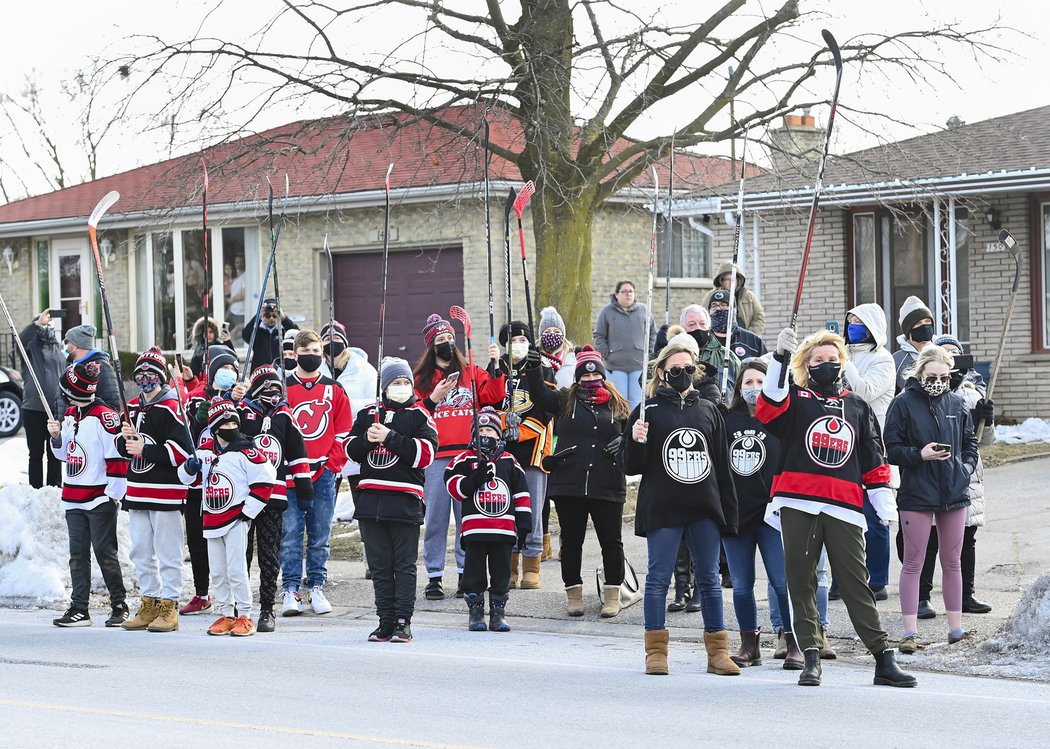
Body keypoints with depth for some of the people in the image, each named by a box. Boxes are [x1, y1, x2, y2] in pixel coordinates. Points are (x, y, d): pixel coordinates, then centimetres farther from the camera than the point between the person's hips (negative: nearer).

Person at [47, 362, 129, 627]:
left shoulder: (105, 416, -13)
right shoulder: (70, 415, 13)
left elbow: (117, 456, -14)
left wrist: (112, 494, -14)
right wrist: (56, 436, 2)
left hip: (100, 498, -8)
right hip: (73, 498, 8)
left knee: (104, 553, -3)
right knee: (78, 554, 7)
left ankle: (119, 605, 8)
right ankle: (79, 609, 10)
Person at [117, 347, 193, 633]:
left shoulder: (171, 408, -10)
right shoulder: (132, 407, 14)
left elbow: (182, 449, -18)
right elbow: (123, 447, 22)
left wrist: (144, 449, -16)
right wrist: (125, 439, -2)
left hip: (166, 491, -8)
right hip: (137, 490, 8)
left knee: (167, 552, -4)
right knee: (140, 551, 12)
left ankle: (169, 608, 0)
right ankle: (150, 605, 21)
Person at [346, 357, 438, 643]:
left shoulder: (419, 416, 3)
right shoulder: (368, 414, 15)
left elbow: (425, 453, -10)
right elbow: (351, 451, 13)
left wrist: (390, 438, -15)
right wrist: (366, 438, -8)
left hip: (404, 499, -4)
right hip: (370, 498, 4)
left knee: (404, 564, -1)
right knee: (379, 565, 7)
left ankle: (403, 622, 1)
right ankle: (385, 622, 12)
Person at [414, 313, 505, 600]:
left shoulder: (472, 373, 13)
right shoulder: (421, 379, 10)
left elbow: (493, 396, -1)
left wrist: (495, 366, -11)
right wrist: (432, 399, -11)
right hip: (436, 457, -1)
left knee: (468, 515, 1)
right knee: (435, 517, -1)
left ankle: (466, 575, 8)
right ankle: (434, 577, 4)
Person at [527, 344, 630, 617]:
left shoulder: (618, 405, 11)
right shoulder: (565, 401, 7)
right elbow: (540, 395, -7)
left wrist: (623, 441, -3)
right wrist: (533, 371, -21)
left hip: (607, 487, 0)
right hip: (569, 485, 0)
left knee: (611, 541, 5)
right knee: (571, 541, 7)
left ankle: (612, 594, 15)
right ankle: (573, 593, 17)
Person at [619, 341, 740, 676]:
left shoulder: (709, 412, 12)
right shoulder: (648, 411, 1)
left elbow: (722, 467, 15)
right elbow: (630, 466, 0)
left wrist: (729, 512, 11)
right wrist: (636, 441, -20)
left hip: (705, 510, 3)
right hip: (662, 510, -3)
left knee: (709, 579, 5)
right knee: (658, 578, -1)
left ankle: (717, 650, 10)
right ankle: (656, 650, 5)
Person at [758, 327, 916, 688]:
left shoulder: (857, 407, 18)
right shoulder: (795, 399, 9)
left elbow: (874, 460, 19)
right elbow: (768, 408, -15)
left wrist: (886, 505, 12)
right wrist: (781, 357, -23)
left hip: (844, 508, 1)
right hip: (798, 505, -1)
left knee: (855, 583, -1)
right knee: (801, 581, 1)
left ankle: (884, 659, -1)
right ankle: (811, 658, 5)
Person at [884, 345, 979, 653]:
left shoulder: (957, 404, 7)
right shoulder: (903, 404, -5)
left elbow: (970, 443, 17)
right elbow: (891, 448, -6)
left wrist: (966, 469, 0)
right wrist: (919, 455, -20)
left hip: (954, 494, 4)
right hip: (916, 495, -4)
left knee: (952, 562, 11)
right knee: (913, 563, -1)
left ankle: (956, 627, 18)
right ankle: (910, 631, 1)